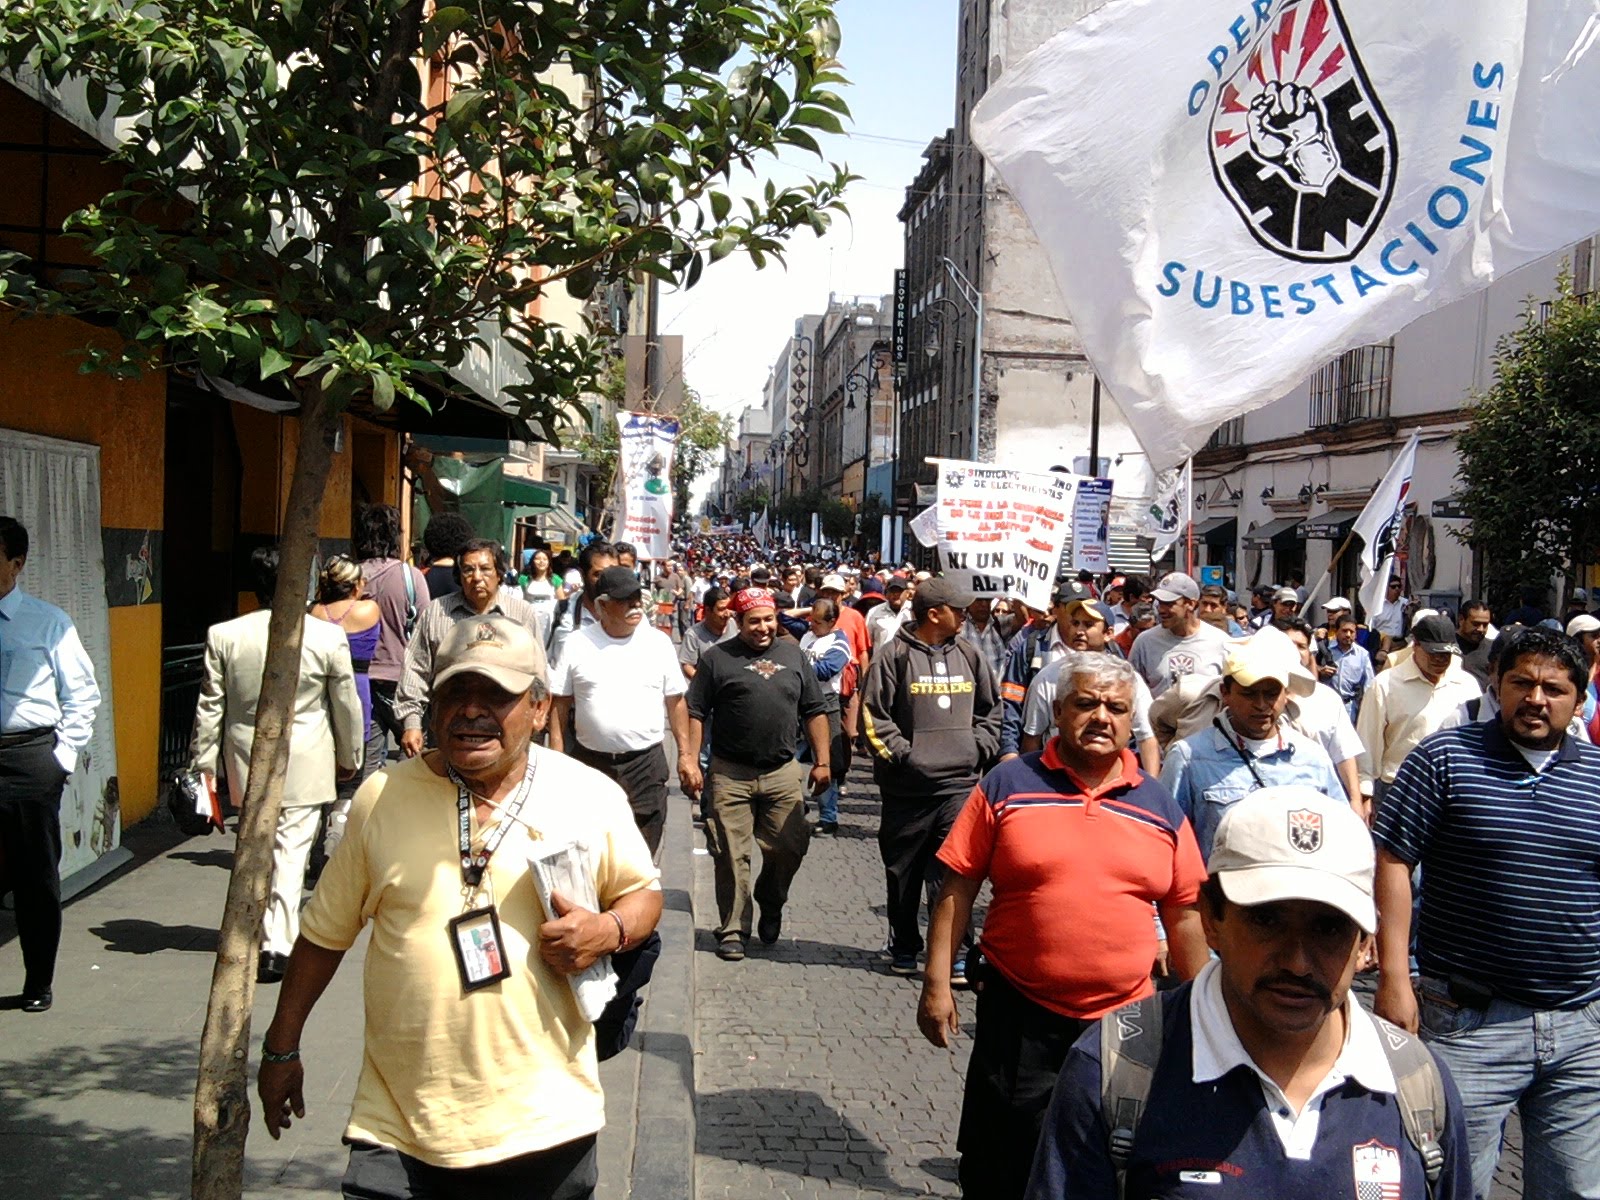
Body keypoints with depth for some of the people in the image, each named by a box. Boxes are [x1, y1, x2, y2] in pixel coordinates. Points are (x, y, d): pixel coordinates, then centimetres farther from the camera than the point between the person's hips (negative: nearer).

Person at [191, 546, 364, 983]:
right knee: (292, 851, 1)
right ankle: (278, 946, -2)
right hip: (305, 764, -3)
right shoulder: (327, 636, -11)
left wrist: (204, 766, 8)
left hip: (247, 761, 3)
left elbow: (210, 708, -1)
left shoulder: (223, 636, -6)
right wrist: (349, 757, 14)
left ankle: (267, 933, 35)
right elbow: (346, 705, -1)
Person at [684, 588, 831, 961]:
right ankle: (733, 930, 14)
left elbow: (815, 712, 12)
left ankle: (770, 902, 33)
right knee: (732, 856, 1)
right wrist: (691, 762, -7)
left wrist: (822, 762, 8)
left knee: (789, 848, 5)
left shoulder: (793, 655, 9)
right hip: (730, 773, -2)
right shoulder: (717, 658, 1)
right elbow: (696, 713, 0)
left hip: (783, 773, 3)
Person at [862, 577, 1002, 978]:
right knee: (904, 873, 11)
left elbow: (990, 709, 18)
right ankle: (904, 948, 26)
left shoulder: (968, 655, 9)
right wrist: (902, 754, -11)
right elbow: (874, 715, -5)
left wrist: (979, 750, 6)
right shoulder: (895, 656, -4)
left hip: (960, 784, 2)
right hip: (907, 786, -2)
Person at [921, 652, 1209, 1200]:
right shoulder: (1007, 785, -4)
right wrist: (937, 983, -7)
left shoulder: (1160, 806, 4)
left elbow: (1184, 914, 8)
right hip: (1018, 1016, -2)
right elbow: (958, 887, -3)